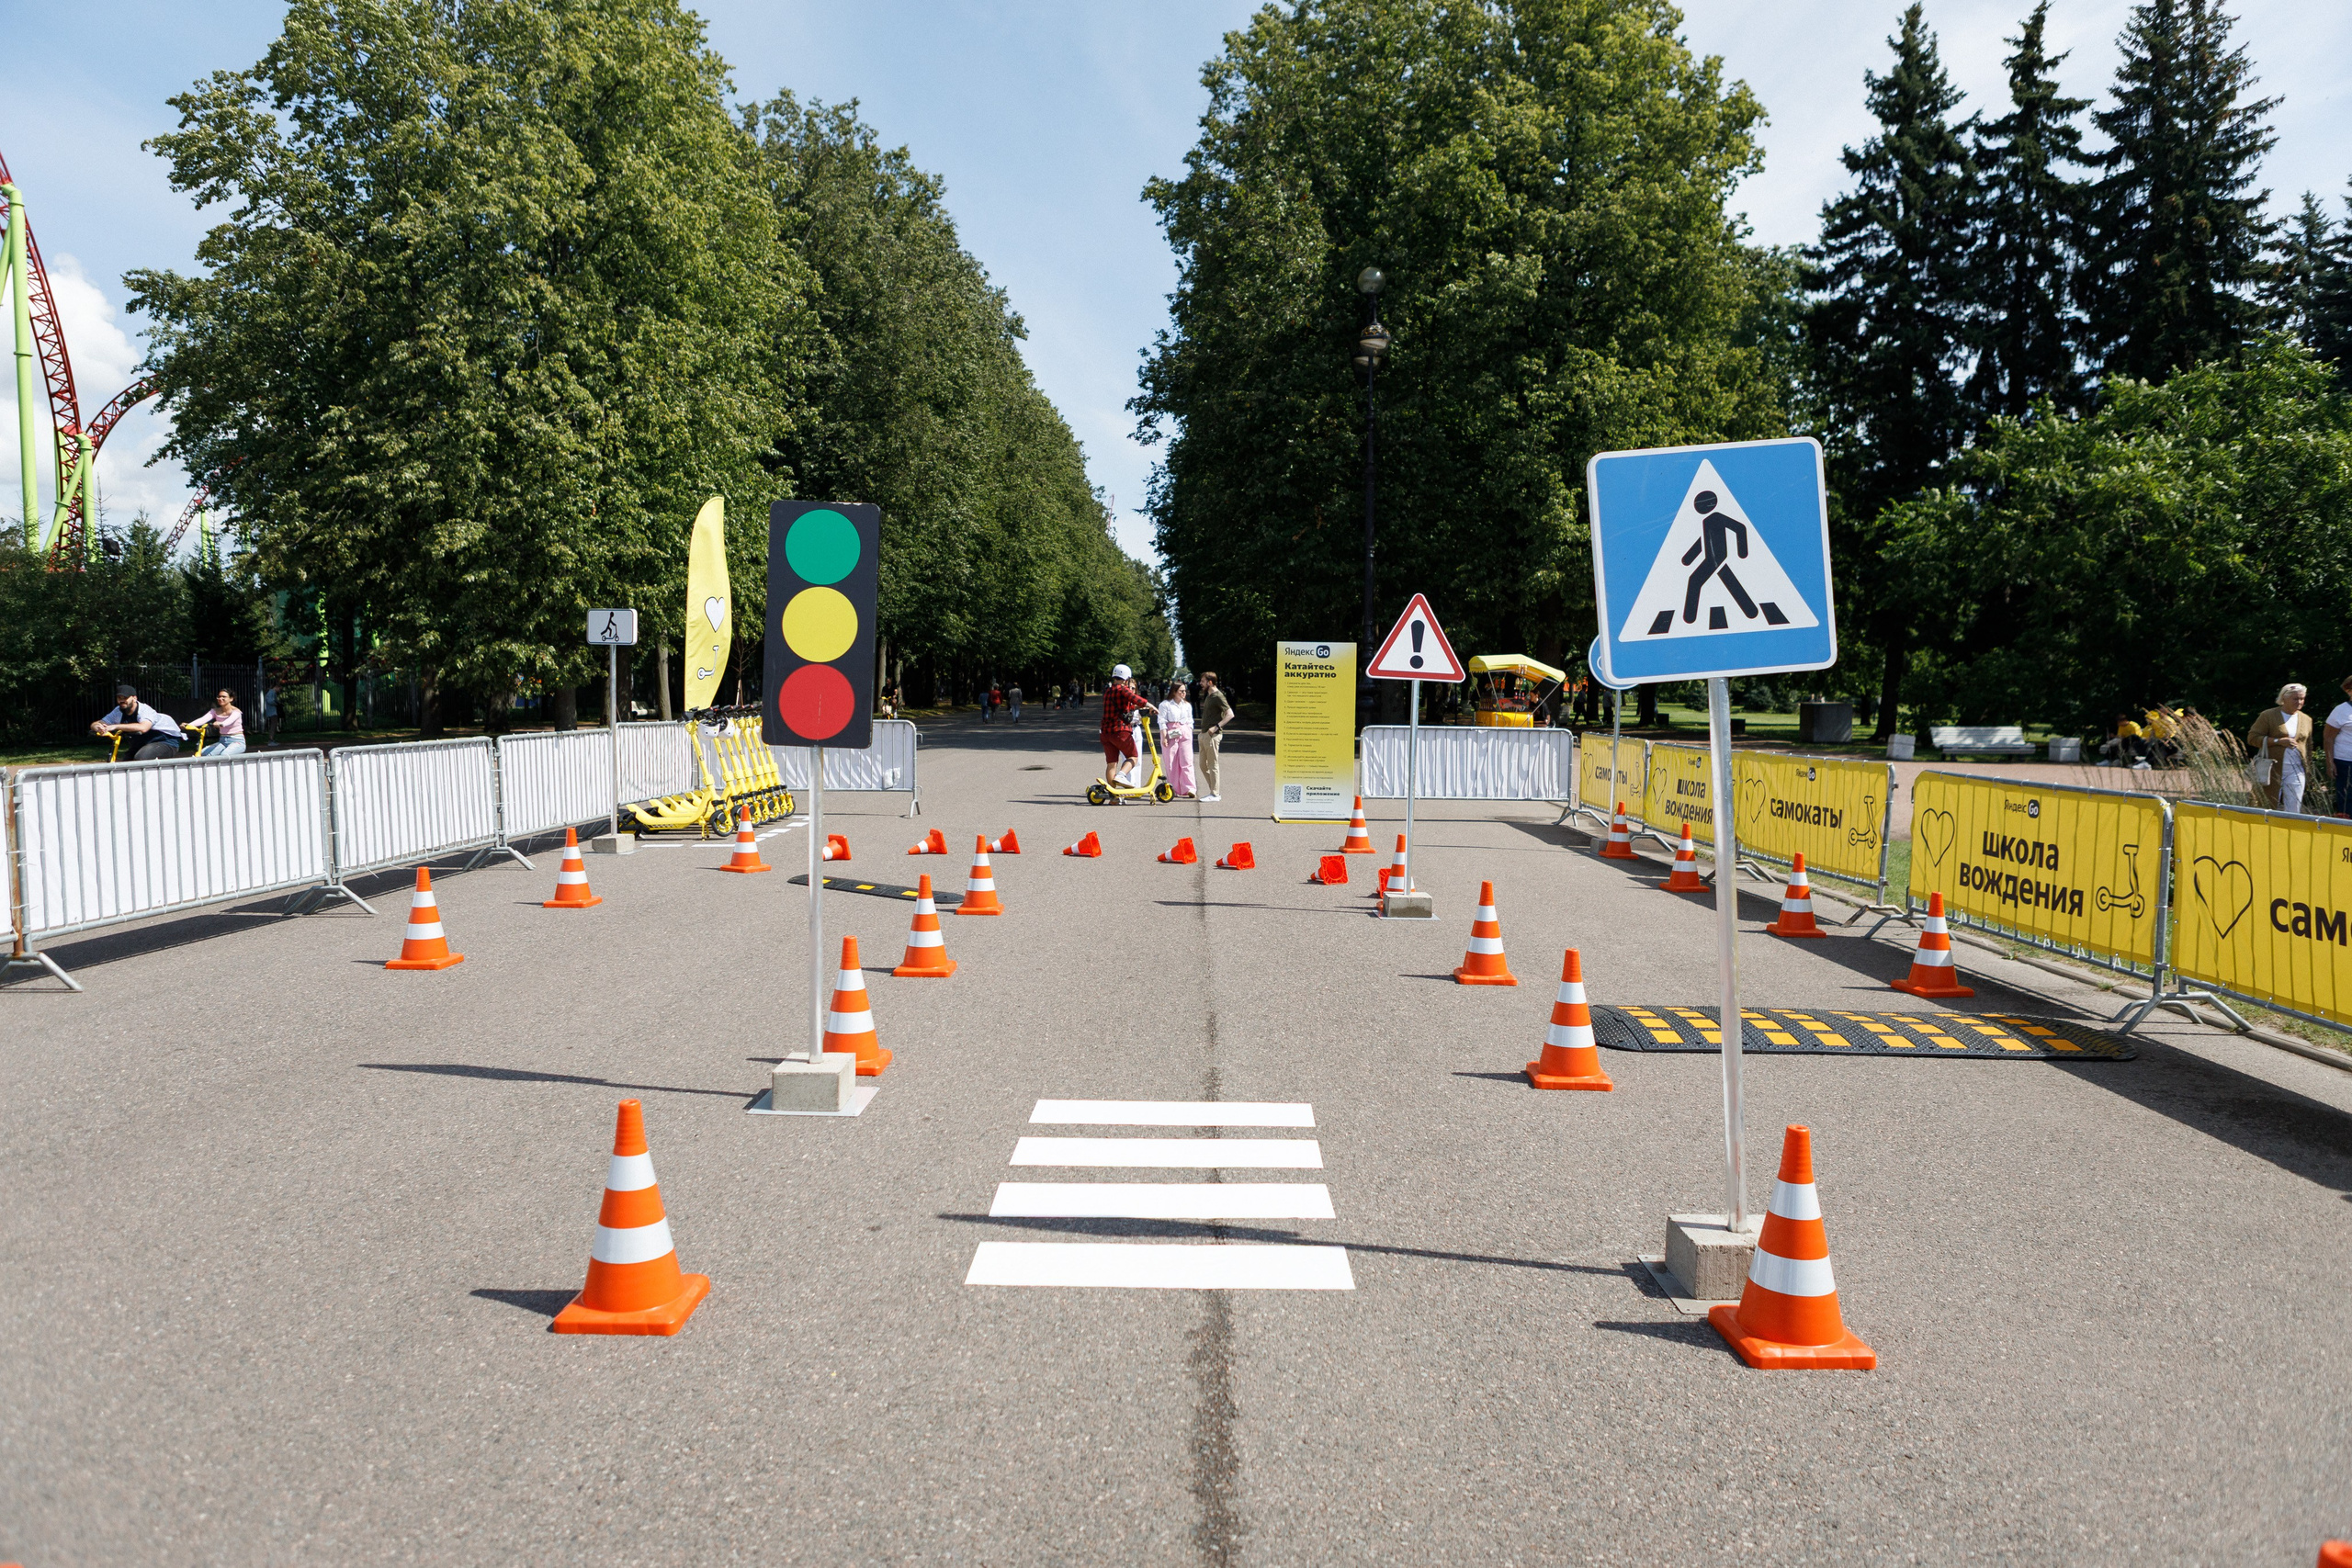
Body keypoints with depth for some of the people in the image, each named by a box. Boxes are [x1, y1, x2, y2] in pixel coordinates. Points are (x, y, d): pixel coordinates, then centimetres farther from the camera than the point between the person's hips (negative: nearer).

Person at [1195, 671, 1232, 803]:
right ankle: (1210, 791, 18)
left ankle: (1214, 794, 2)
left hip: (1212, 735, -10)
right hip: (1204, 734, 10)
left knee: (1212, 765, -4)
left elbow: (1230, 714, -21)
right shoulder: (1208, 695, 15)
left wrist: (1216, 727, -24)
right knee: (1203, 765, 12)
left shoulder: (1217, 696, -14)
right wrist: (1203, 732, 15)